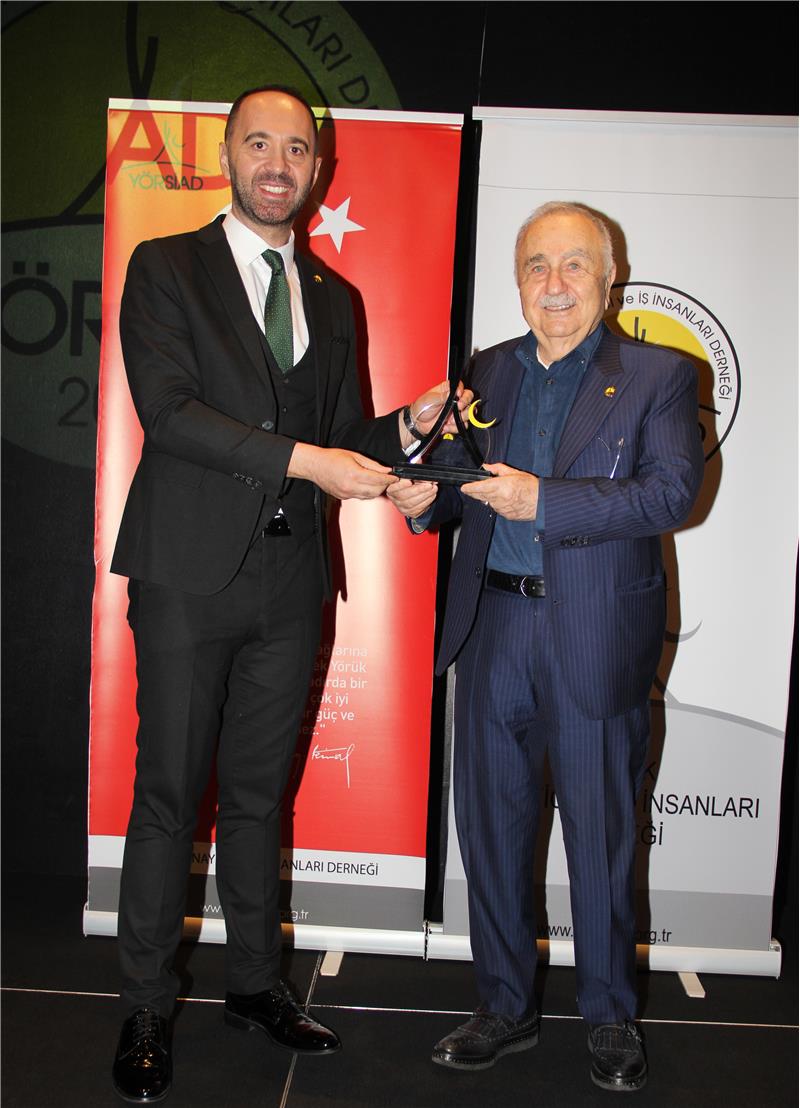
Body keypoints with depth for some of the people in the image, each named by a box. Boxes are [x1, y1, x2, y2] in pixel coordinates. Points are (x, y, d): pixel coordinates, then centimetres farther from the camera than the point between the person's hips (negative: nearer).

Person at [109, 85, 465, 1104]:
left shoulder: (334, 299, 16)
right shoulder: (166, 267, 2)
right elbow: (168, 410, -12)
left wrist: (408, 425, -5)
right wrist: (305, 458, -20)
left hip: (290, 583, 4)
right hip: (190, 575, -4)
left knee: (259, 792, 14)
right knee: (168, 794, 3)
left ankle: (255, 984, 29)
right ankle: (146, 1011, 20)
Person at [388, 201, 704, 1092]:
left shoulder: (656, 376, -1)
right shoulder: (488, 371, 13)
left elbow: (672, 492, -13)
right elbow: (464, 487, 13)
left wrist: (543, 500, -23)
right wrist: (426, 498, -11)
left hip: (595, 635, -4)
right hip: (491, 625, 4)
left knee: (599, 834, 8)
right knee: (490, 823, 12)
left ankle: (610, 1018, 31)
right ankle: (505, 1007, 32)